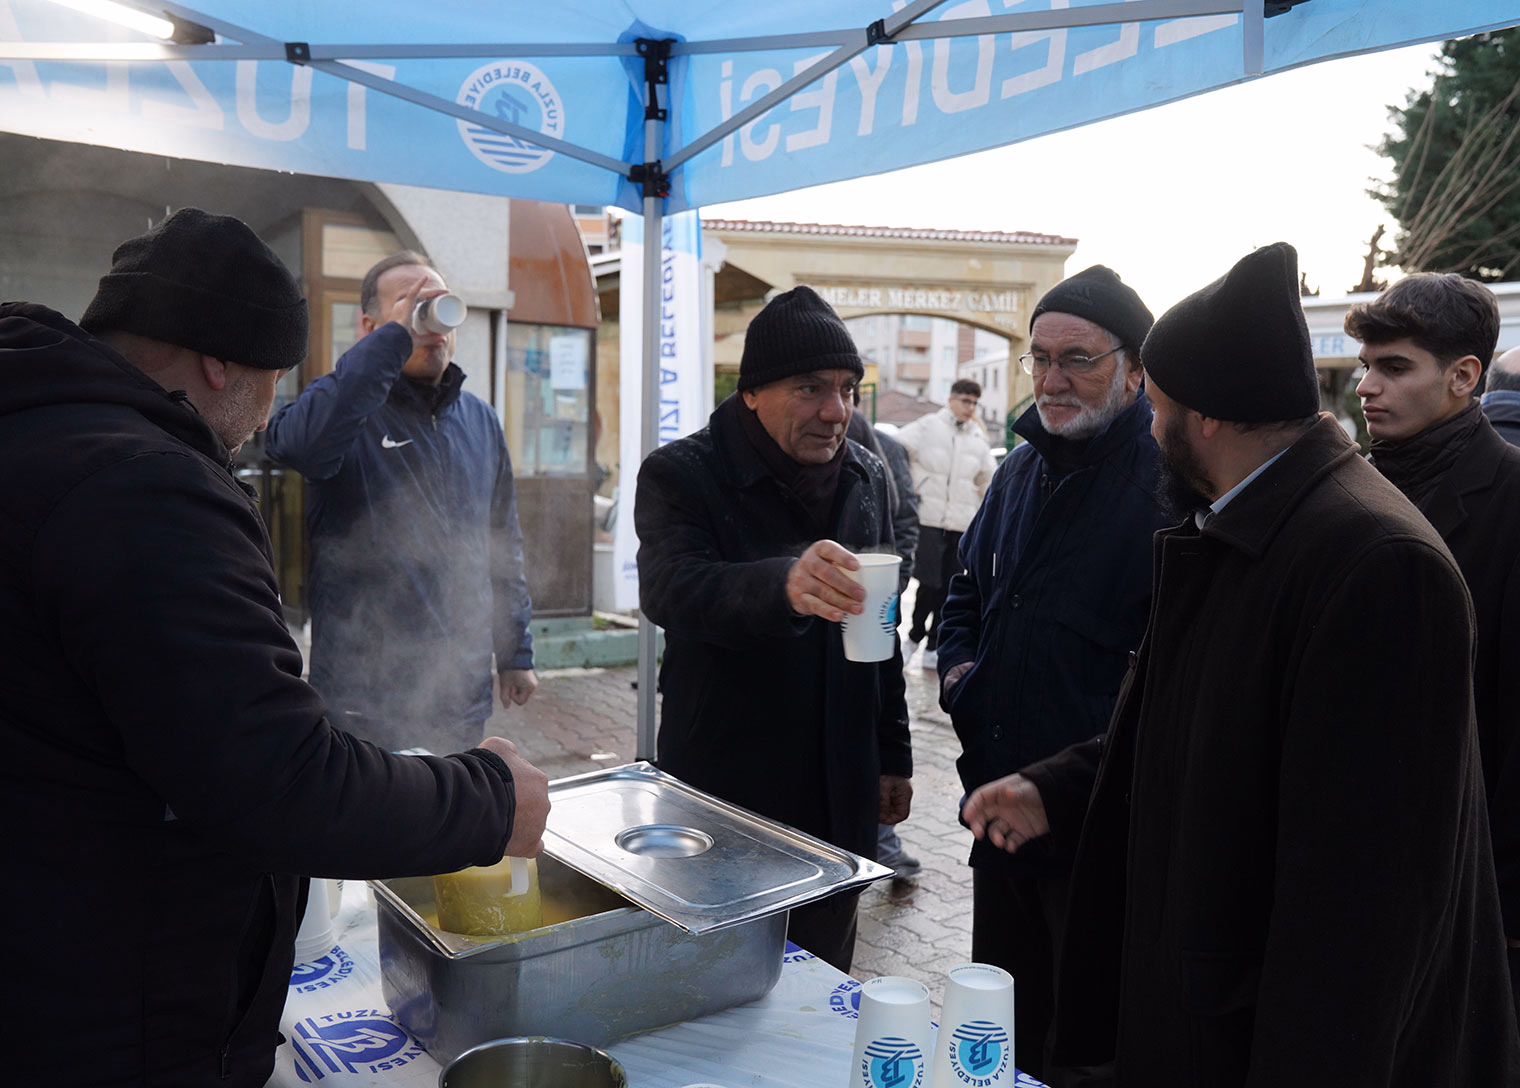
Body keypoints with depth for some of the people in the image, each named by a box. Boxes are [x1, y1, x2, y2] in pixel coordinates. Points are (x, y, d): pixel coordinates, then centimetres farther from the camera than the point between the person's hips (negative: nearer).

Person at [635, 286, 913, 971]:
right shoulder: (681, 475, -11)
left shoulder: (868, 479, 7)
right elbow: (668, 588, -31)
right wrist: (783, 584, -50)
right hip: (720, 797, -4)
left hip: (840, 796, 5)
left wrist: (893, 755, 13)